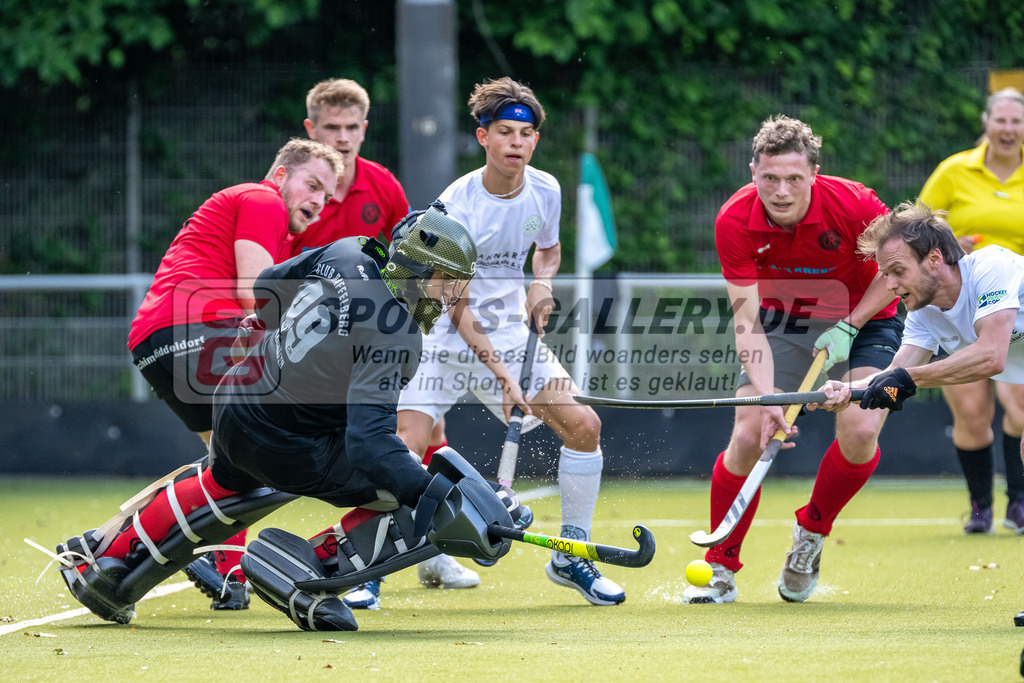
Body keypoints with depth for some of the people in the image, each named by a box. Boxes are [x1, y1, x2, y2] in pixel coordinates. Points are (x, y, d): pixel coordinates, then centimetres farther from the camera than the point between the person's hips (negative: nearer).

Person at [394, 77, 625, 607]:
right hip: (449, 338, -5)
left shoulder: (545, 191, -4)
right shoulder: (456, 206, -20)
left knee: (583, 424, -9)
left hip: (512, 332, 5)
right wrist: (499, 373, -25)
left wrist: (542, 283, -5)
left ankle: (571, 556, 7)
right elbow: (459, 310, -19)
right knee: (406, 447, -20)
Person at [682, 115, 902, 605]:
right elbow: (747, 321, -23)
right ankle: (721, 569, 5)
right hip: (782, 321, 1)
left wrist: (849, 324, -19)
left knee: (859, 431, -23)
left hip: (863, 317, -1)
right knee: (748, 436, -13)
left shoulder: (853, 204, -28)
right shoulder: (735, 222, -24)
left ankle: (811, 533, 5)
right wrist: (767, 399, -34)